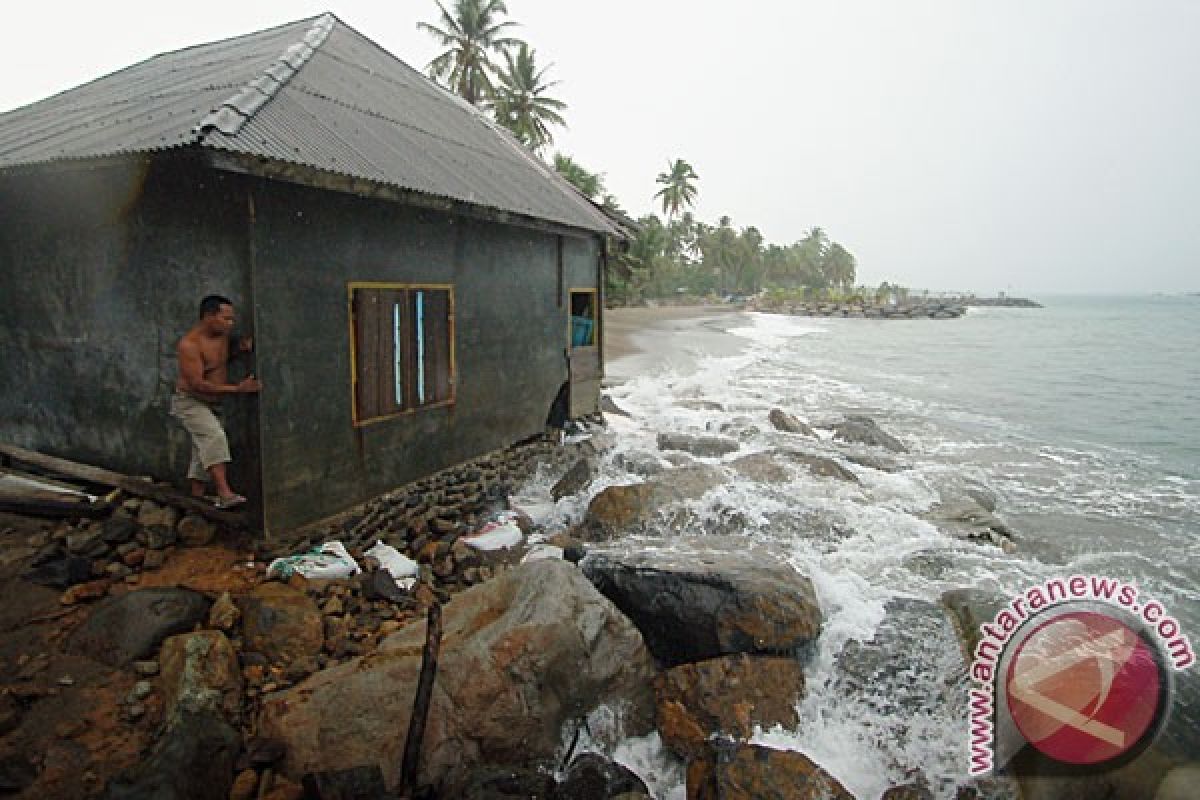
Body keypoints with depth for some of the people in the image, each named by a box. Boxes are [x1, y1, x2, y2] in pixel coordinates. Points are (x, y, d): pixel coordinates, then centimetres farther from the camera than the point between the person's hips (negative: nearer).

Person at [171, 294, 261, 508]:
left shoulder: (223, 335, -2)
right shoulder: (189, 344, -24)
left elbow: (226, 357, 19)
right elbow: (197, 384, -28)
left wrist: (241, 348, -5)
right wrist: (237, 388, -31)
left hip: (212, 404, 9)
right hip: (190, 402, -9)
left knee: (204, 452, 14)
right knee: (215, 437, -28)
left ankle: (196, 499, 25)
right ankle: (224, 494, -35)